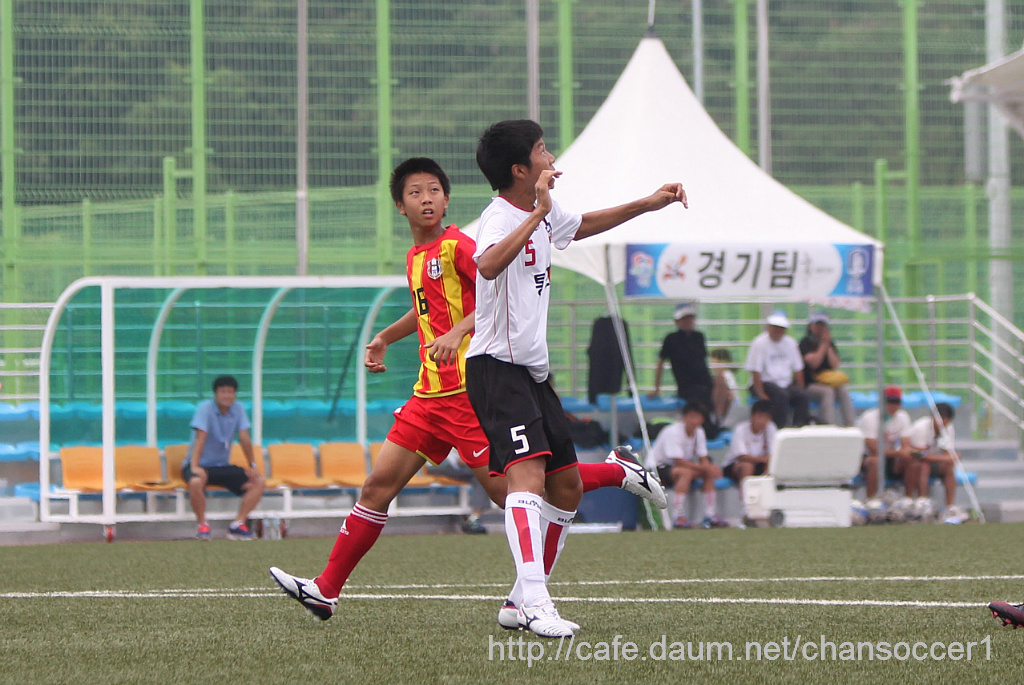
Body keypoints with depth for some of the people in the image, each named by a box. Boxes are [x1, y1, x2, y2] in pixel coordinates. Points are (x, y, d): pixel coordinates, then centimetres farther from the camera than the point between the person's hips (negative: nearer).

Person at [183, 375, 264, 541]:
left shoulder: (238, 409, 1)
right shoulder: (205, 408, -14)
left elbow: (245, 439, 0)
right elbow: (200, 438, -24)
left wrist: (252, 466, -5)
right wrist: (194, 467, -34)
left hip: (223, 466, 6)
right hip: (202, 465, -6)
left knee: (259, 482, -11)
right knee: (196, 481, -39)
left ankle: (238, 524, -14)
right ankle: (202, 525, -19)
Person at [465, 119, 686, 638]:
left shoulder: (544, 215, 13)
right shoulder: (499, 217, -18)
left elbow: (584, 224, 36)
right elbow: (489, 266, -41)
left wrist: (647, 204, 33)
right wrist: (538, 213, -43)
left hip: (533, 371, 10)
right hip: (496, 367, -10)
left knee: (567, 488, 12)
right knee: (528, 475, -25)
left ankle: (522, 601, 20)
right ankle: (534, 601, -36)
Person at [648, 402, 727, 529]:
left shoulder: (699, 432, 0)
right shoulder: (673, 432, -24)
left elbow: (703, 460, 0)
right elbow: (679, 462, -29)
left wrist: (709, 468, -24)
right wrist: (704, 467, -30)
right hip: (657, 467, -8)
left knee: (710, 472, -7)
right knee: (686, 472, -35)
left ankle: (710, 515, -7)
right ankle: (679, 517, -37)